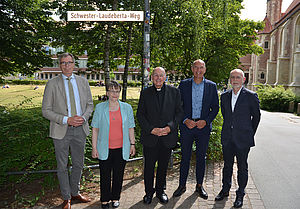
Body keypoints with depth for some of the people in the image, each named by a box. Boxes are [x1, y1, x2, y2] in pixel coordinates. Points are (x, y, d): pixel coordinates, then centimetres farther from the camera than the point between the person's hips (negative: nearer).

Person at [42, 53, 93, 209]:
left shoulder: (83, 82, 5)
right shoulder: (52, 84, -4)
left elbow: (89, 104, 10)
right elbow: (46, 110, -5)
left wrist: (83, 117, -10)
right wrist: (66, 120, -18)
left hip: (80, 129, 3)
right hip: (61, 131, -3)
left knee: (78, 164, 16)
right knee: (62, 166, 10)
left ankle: (75, 192, 38)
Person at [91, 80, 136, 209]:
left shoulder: (127, 108, 1)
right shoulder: (100, 108, -2)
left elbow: (130, 128, 7)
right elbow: (95, 129, 0)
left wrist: (132, 144, 5)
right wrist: (94, 147, -2)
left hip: (121, 149, 1)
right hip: (105, 149, -1)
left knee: (118, 174, 13)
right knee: (105, 175, 11)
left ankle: (115, 198, 34)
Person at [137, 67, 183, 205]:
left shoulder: (174, 92, 3)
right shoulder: (145, 93, 3)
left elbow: (179, 112, 2)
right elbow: (140, 114, 1)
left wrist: (169, 127, -13)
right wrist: (151, 129, -11)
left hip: (167, 137, 1)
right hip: (150, 137, 0)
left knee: (163, 166, 13)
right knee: (149, 166, 8)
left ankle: (160, 191, 34)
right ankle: (149, 192, 28)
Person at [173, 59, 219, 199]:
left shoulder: (211, 86, 4)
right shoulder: (184, 84, 2)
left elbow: (215, 107, 5)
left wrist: (206, 121, -9)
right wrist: (185, 120, -11)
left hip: (204, 127, 1)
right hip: (186, 126, 0)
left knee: (201, 157, 11)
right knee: (185, 156, 7)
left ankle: (199, 185, 26)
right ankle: (182, 185, 21)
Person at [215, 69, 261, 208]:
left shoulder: (251, 96, -6)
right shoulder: (224, 96, 7)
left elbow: (256, 116, 2)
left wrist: (250, 133, 5)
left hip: (243, 139, -4)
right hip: (227, 138, 4)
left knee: (242, 167, 9)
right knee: (227, 165, 15)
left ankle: (240, 194, 24)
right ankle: (225, 190, 32)